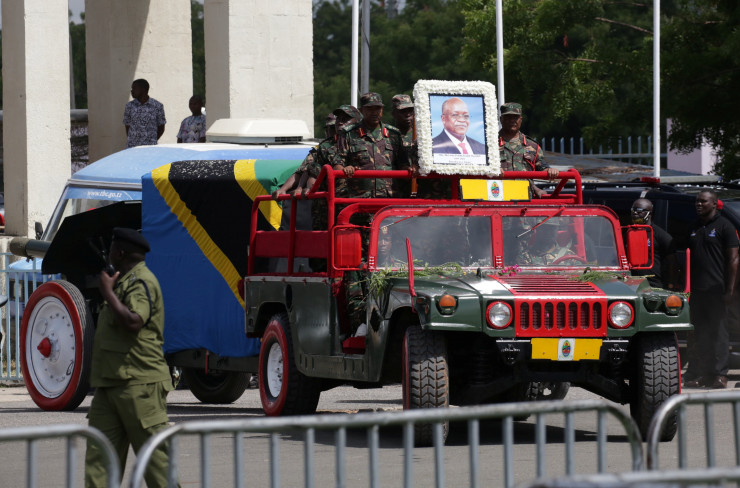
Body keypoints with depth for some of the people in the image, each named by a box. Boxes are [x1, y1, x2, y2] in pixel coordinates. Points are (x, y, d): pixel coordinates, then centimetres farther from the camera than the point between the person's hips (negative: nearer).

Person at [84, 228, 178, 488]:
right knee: (99, 450, 3)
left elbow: (133, 321, -28)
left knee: (153, 451, -6)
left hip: (138, 382, -10)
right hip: (111, 383, 10)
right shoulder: (124, 282, 21)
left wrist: (108, 292, -18)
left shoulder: (142, 282, -12)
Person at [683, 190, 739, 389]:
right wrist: (687, 286, 13)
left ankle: (720, 374, -4)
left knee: (718, 332, -5)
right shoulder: (695, 228, 17)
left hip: (716, 289, -6)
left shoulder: (724, 226, -2)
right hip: (697, 289, 6)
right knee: (700, 333, 6)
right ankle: (699, 374, 9)